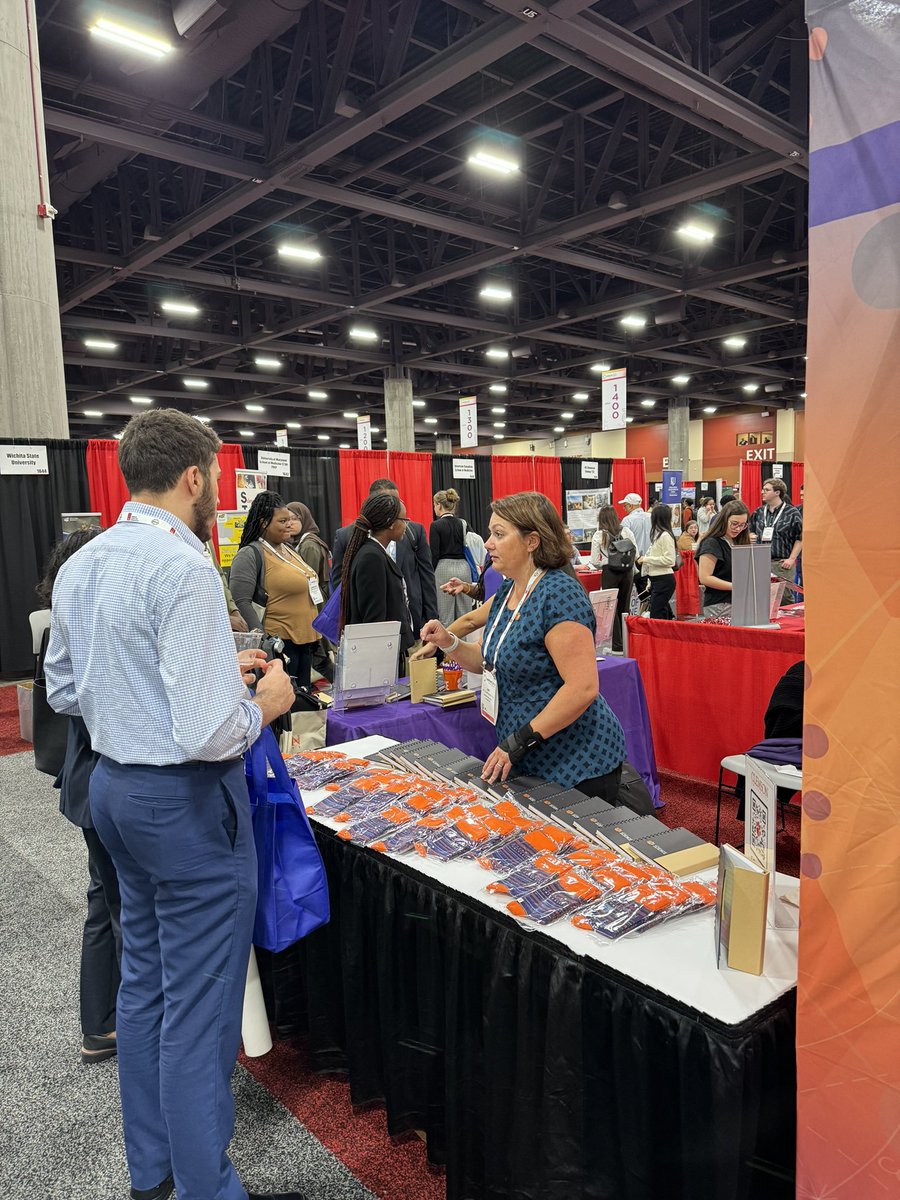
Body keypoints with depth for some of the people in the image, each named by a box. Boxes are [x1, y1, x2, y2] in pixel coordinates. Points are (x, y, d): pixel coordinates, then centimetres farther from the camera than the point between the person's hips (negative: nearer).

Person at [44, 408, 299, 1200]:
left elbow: (64, 692, 15)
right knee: (199, 1008, 5)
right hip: (188, 802, -9)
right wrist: (265, 703, -7)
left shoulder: (80, 566, 5)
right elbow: (209, 734, -28)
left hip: (114, 785, 9)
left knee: (145, 984, 22)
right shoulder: (183, 569, -22)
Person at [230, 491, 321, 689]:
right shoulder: (251, 554, -10)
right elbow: (241, 602, -16)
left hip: (306, 639, 8)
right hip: (279, 642, -8)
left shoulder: (290, 550, 15)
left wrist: (317, 635, 20)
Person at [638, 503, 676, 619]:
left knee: (656, 616, -9)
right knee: (664, 615, 14)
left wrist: (647, 559, -15)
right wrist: (651, 582, 20)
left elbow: (669, 560, -20)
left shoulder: (665, 535, -15)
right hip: (656, 580, 10)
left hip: (664, 580, -10)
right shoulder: (658, 534, 13)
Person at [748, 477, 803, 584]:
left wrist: (791, 559, -8)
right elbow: (751, 530, 25)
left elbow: (800, 538, -2)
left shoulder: (792, 513, -2)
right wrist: (751, 536, 1)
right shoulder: (758, 512, 12)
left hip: (782, 563, -4)